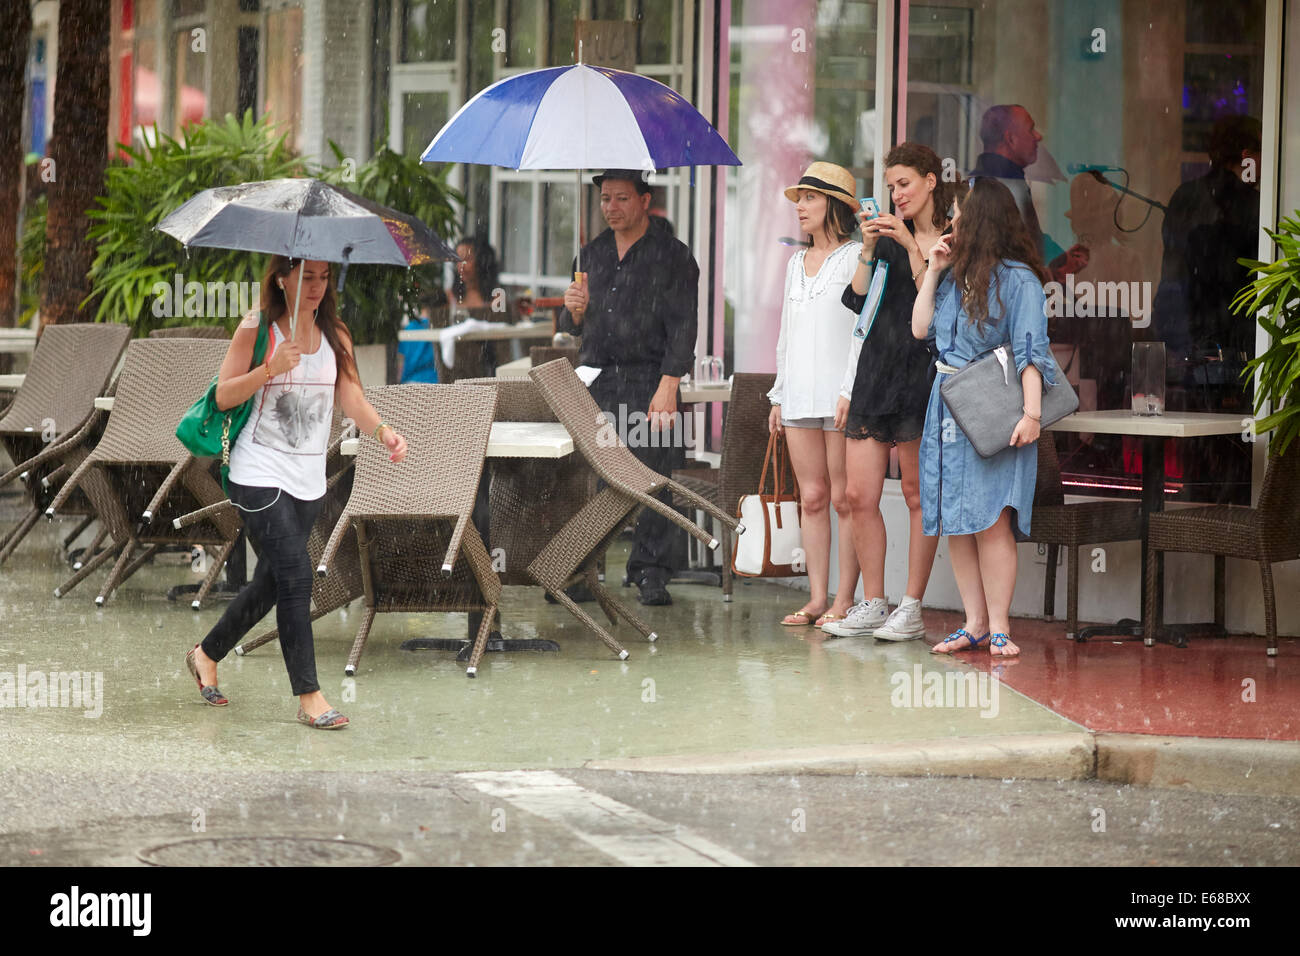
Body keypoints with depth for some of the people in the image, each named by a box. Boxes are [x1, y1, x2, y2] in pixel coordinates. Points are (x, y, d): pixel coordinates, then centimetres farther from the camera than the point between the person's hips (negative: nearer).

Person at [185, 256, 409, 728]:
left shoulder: (335, 335, 7)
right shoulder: (257, 329, -7)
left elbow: (350, 395, -1)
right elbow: (224, 395, -7)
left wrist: (381, 429, -20)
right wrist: (271, 368, -22)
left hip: (308, 478, 6)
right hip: (259, 473, -6)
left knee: (271, 582, 14)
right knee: (295, 575, -15)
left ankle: (207, 654, 37)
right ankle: (309, 696, -13)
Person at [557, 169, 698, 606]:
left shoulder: (671, 256, 1)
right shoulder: (592, 253, 17)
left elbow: (682, 325, -5)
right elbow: (571, 328, 22)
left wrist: (667, 386, -15)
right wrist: (574, 311, -3)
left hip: (647, 381, -4)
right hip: (596, 380, 4)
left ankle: (652, 573, -2)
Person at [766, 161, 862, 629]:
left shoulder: (857, 258, -3)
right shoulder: (796, 263, 18)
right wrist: (779, 395, 18)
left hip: (843, 394, -6)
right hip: (800, 394, 6)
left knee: (843, 498, -5)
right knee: (812, 498, 6)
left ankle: (844, 599, -1)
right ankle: (817, 598, 8)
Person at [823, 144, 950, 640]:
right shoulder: (889, 236, 15)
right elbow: (857, 299, 7)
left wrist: (912, 246, -15)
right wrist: (869, 250, -5)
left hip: (921, 376, -5)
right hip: (873, 374, 5)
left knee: (917, 493, -1)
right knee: (860, 494, 1)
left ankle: (911, 608, 4)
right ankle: (872, 605, 10)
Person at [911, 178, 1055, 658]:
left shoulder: (1017, 279, -7)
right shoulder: (955, 276, 14)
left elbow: (1031, 351, -12)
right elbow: (921, 328, 14)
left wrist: (1031, 412, -20)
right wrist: (932, 272, 9)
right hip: (948, 408, 7)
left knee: (990, 521, -10)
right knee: (954, 521, 4)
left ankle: (999, 627, -7)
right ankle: (974, 623, 8)